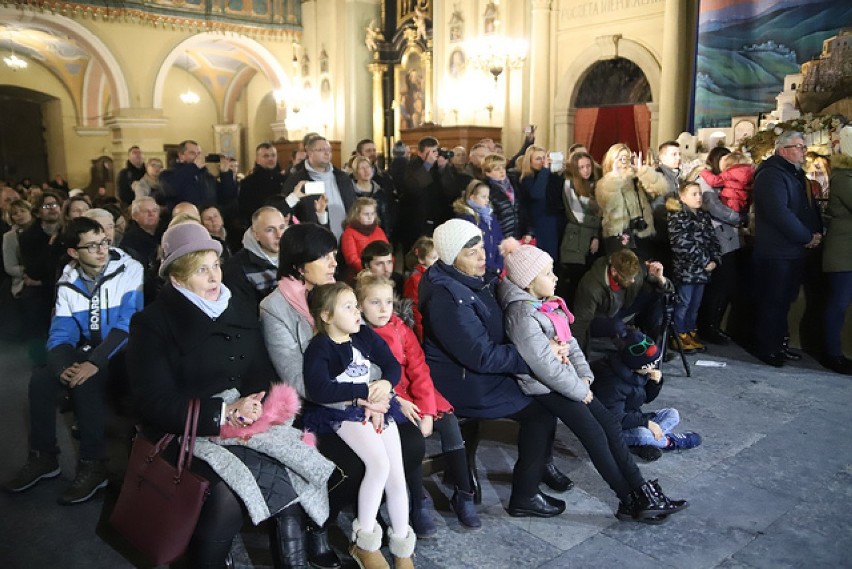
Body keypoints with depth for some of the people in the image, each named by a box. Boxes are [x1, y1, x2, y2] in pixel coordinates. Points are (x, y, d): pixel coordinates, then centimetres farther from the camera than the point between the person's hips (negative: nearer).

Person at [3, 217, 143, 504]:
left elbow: (128, 325, -21)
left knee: (86, 382, -30)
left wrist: (95, 363, -32)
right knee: (40, 378, -16)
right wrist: (62, 366, -24)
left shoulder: (129, 271, -14)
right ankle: (43, 456, 1)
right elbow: (60, 333, -2)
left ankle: (93, 465, -18)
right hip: (88, 351, 5)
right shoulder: (68, 283, 2)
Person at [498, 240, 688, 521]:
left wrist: (584, 376, 0)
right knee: (595, 435, -9)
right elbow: (546, 366, -23)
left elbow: (569, 342, 12)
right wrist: (579, 390, -13)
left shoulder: (547, 305, 8)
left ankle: (643, 493, 8)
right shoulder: (523, 316, -22)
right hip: (546, 388, -9)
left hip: (567, 379, 9)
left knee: (611, 425, 3)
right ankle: (630, 503, 5)